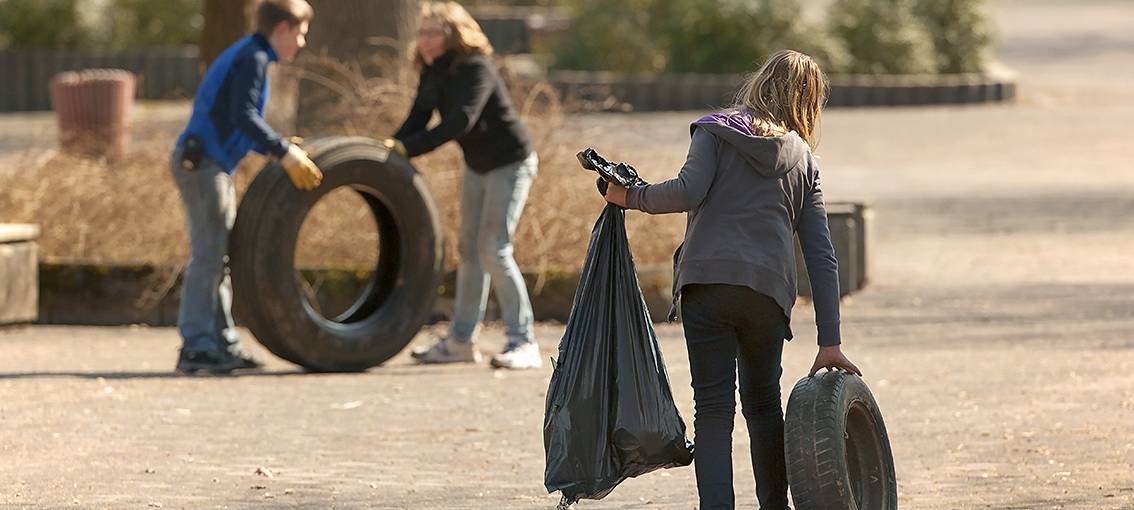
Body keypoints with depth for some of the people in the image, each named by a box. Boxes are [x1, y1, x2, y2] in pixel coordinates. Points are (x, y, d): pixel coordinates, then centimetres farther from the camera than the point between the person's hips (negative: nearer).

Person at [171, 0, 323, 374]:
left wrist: (281, 149, 14)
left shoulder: (250, 56, 20)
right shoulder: (252, 58, -11)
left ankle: (221, 343, 16)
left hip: (213, 164, 11)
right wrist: (283, 153, -23)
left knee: (219, 257, 12)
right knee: (207, 255, -12)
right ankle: (196, 348, -13)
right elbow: (243, 116, -22)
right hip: (201, 162, -11)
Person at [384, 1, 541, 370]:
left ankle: (523, 343, -14)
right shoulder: (433, 75, -1)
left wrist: (406, 148, -41)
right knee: (470, 249, 12)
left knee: (494, 249, -16)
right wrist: (390, 148, -26)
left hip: (510, 163, -9)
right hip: (477, 166, 9)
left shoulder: (476, 70, -25)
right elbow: (417, 121, -6)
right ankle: (461, 341, 21)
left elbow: (460, 121, -37)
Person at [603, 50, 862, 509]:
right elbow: (821, 256, 13)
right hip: (769, 292, 2)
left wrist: (630, 196, 10)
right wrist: (830, 342, 13)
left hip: (706, 280, -2)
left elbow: (688, 192, -8)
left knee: (713, 409, -4)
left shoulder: (716, 130, 11)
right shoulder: (803, 159, 18)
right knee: (764, 405, 20)